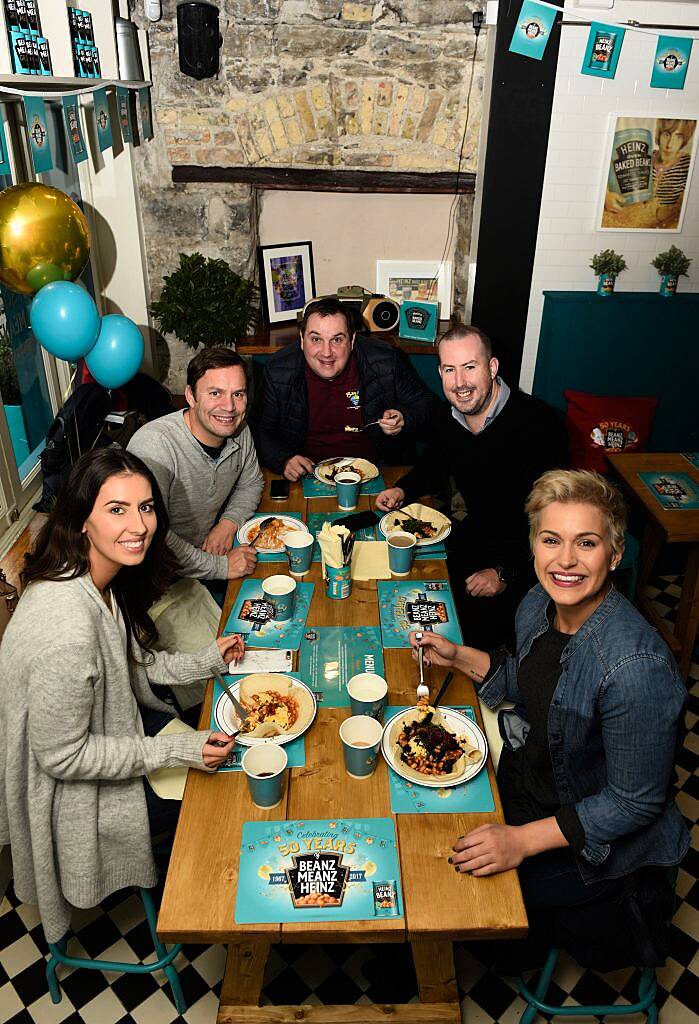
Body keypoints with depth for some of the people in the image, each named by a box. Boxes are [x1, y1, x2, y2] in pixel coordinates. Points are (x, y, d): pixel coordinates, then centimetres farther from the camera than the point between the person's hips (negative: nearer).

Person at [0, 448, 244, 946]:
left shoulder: (101, 577, -10)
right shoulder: (66, 626, -39)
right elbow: (62, 756, -28)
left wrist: (203, 662, -3)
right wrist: (178, 750, -25)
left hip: (99, 726, 8)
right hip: (70, 791, -8)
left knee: (209, 739, 12)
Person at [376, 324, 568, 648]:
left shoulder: (538, 423, -21)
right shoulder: (449, 417, 1)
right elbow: (433, 470, 21)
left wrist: (507, 572, -25)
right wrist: (402, 491, 1)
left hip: (524, 554, -7)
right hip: (472, 535, 7)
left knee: (477, 625, -25)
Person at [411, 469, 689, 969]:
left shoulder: (636, 665, -34)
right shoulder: (538, 606, -12)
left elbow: (634, 802, -24)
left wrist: (522, 841, -26)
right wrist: (458, 656, -4)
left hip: (598, 841, -7)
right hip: (525, 786, 7)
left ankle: (617, 911, 17)